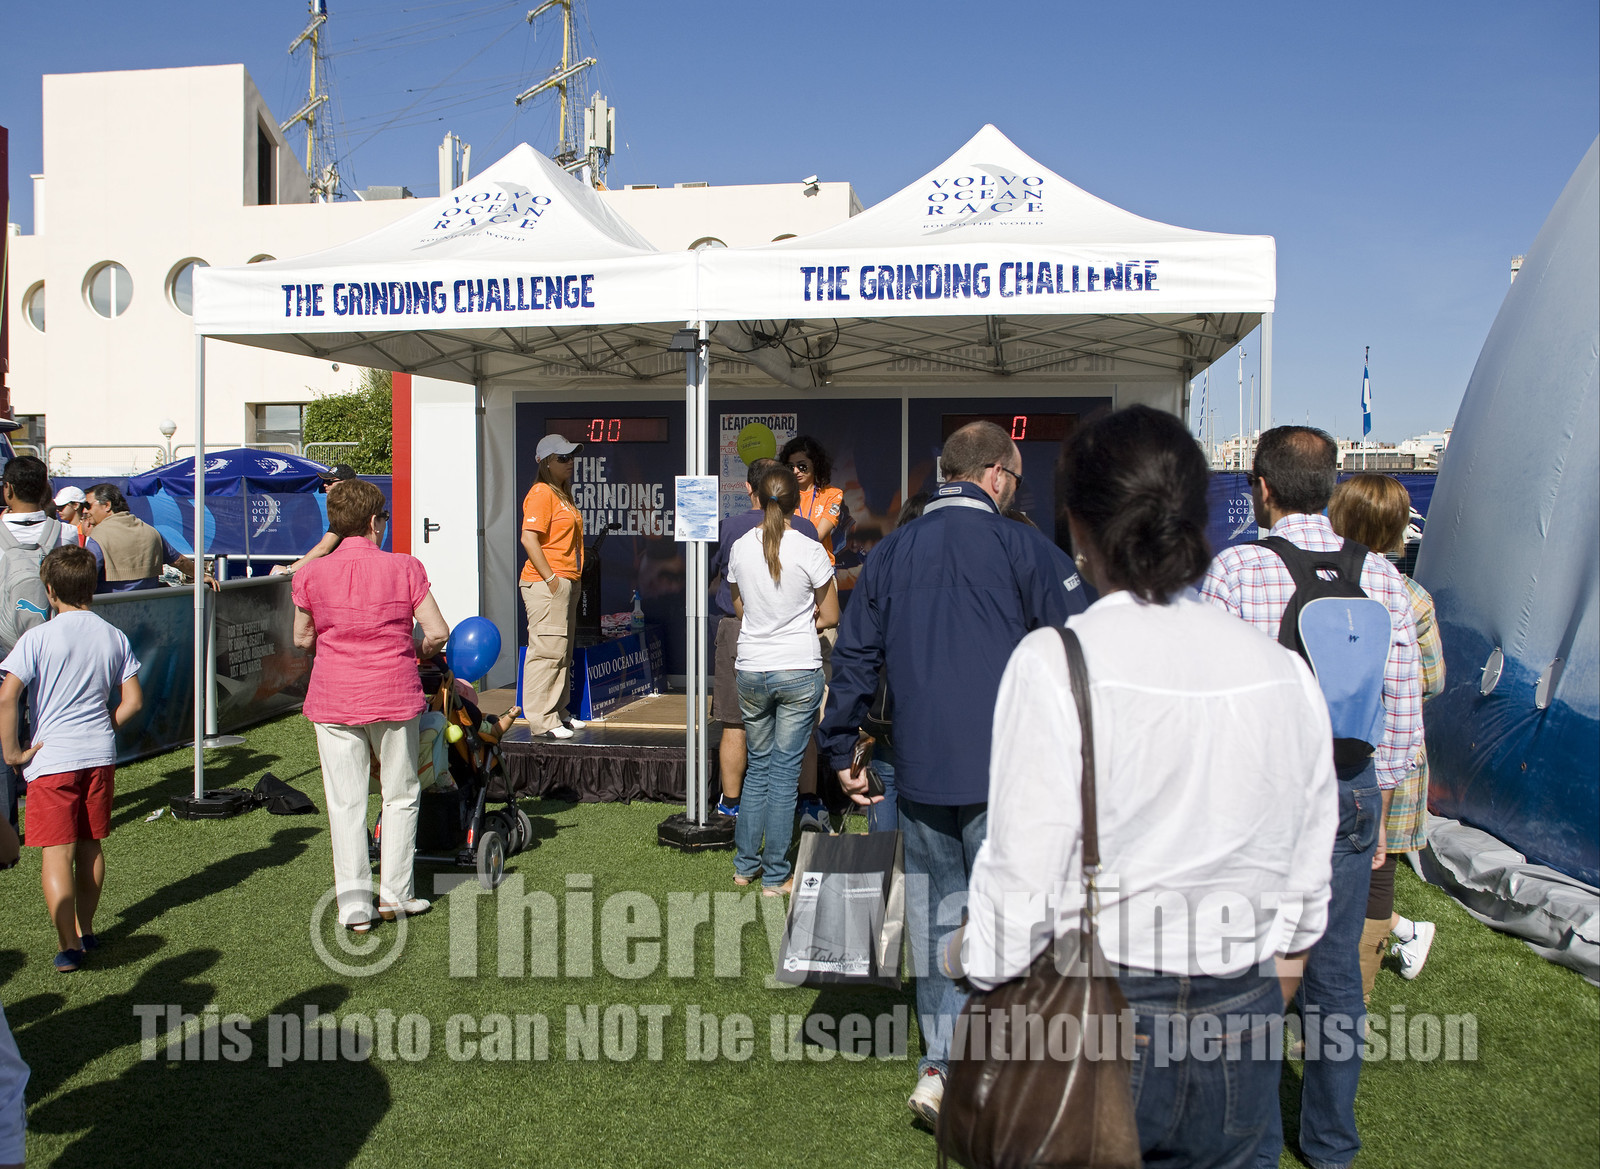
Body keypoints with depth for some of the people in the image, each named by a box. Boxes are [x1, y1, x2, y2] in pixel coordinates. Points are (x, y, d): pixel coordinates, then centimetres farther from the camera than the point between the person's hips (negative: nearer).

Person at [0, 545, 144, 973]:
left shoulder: (38, 638, -10)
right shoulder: (114, 637, 3)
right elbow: (133, 700, 3)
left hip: (51, 758, -4)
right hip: (100, 755, 4)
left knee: (56, 854, -1)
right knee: (90, 847, 16)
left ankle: (69, 946, -4)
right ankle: (85, 930, 28)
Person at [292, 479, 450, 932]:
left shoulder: (311, 575, -3)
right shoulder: (403, 568, -7)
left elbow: (302, 639, 8)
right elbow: (437, 632, -9)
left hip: (333, 699, 1)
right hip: (393, 695, -1)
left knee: (345, 802, 8)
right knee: (400, 796, 14)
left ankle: (354, 904, 10)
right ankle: (395, 894, 20)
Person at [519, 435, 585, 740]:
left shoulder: (563, 494, 19)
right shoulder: (542, 492, -11)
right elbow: (529, 538, -20)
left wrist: (572, 579, 17)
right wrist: (550, 578, -20)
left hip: (567, 581, 10)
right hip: (546, 583, -10)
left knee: (562, 651, 13)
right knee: (547, 649, -9)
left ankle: (557, 712, 21)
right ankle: (541, 720, -5)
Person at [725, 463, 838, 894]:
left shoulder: (740, 549, 0)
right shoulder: (809, 550, -11)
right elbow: (830, 616, -2)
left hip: (751, 669, 3)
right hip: (799, 671, -3)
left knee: (758, 765, 17)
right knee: (785, 770, 3)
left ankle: (745, 864, 23)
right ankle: (775, 876, 10)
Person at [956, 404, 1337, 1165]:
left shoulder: (1053, 664, -16)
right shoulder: (1286, 673, -1)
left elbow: (1022, 885, -16)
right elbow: (1305, 898, 6)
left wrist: (969, 954, 3)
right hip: (1240, 1025, 4)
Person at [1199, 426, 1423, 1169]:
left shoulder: (1235, 568, -11)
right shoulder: (1380, 574, 0)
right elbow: (1404, 712, 3)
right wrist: (1376, 808, 14)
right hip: (1351, 791, 4)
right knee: (1335, 974, 16)